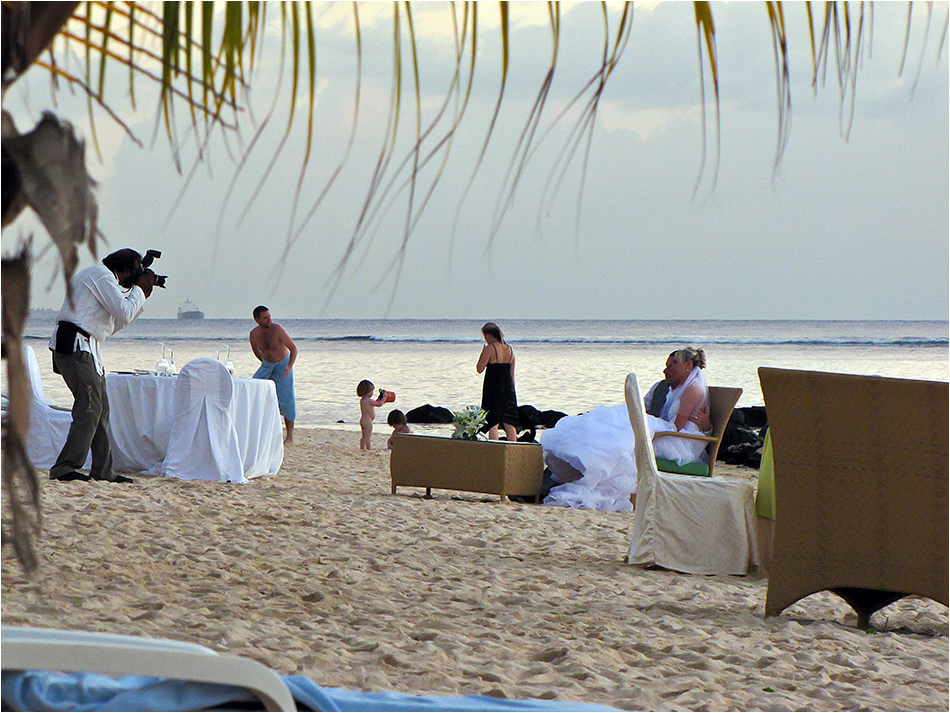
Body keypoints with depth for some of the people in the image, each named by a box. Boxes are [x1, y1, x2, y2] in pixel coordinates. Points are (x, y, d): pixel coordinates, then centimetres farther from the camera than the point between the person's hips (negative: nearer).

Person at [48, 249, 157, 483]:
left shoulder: (101, 277, 25)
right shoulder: (102, 276, -8)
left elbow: (113, 325, 27)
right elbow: (125, 314, -15)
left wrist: (141, 296, 23)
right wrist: (139, 289, 1)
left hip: (85, 349, 11)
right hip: (76, 346, -11)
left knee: (100, 407, 10)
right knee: (90, 407, -15)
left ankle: (102, 470, 13)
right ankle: (65, 467, -18)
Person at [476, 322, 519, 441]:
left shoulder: (489, 348, -11)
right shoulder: (510, 349, 9)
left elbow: (479, 369, -9)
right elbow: (512, 373, 12)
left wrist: (482, 354, 3)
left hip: (493, 387, -6)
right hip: (508, 387, 6)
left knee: (493, 423, -3)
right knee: (509, 424, 9)